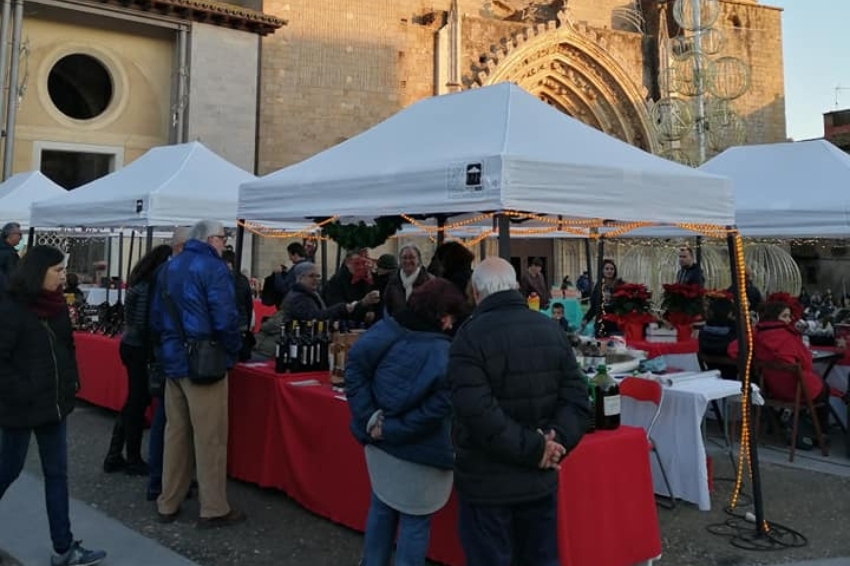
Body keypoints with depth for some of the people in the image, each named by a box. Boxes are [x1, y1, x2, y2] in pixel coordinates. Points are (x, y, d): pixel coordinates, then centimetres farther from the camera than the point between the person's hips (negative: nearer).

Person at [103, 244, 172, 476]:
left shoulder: (140, 283, 8)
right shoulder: (148, 287, -18)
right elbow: (144, 324, -20)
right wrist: (153, 351, -11)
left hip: (132, 344, 9)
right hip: (140, 348, -9)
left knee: (134, 402, 16)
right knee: (138, 404, 3)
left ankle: (114, 457, 24)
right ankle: (133, 460, 16)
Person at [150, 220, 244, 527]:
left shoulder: (168, 268, 12)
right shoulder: (214, 268, -12)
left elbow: (156, 317, 16)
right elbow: (225, 319, -19)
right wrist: (233, 351, -4)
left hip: (172, 360, 8)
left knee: (175, 433, 16)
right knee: (210, 439, 1)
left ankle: (168, 504, 25)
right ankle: (214, 510, 9)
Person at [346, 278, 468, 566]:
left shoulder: (385, 330, -6)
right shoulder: (444, 353, -17)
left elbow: (355, 367, -11)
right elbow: (437, 408, -24)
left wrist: (369, 417, -11)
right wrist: (394, 429, -17)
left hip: (380, 441, 6)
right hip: (419, 451, -5)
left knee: (381, 506, 25)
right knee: (414, 519, 12)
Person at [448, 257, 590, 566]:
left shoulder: (470, 337, -15)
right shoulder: (552, 330, 3)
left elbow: (479, 414, -25)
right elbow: (577, 398, -2)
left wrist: (534, 449, -19)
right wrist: (556, 441, -13)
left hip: (487, 482, -5)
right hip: (540, 478, 5)